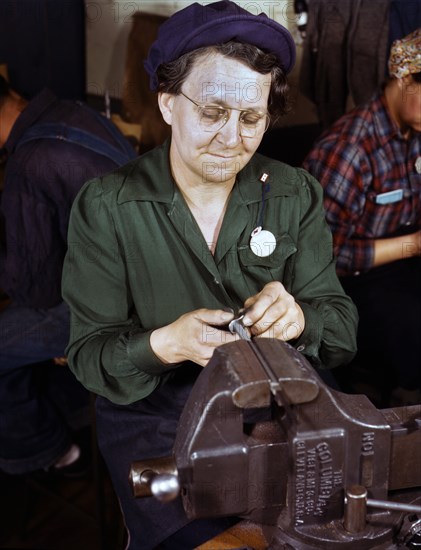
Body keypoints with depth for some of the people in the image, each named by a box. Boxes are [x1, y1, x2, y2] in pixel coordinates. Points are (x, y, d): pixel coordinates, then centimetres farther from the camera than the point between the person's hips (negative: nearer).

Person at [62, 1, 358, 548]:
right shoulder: (105, 207, -8)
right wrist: (164, 345, -30)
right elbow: (88, 354, -8)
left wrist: (298, 318, -26)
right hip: (155, 423, -2)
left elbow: (342, 328, -2)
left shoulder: (296, 195, -2)